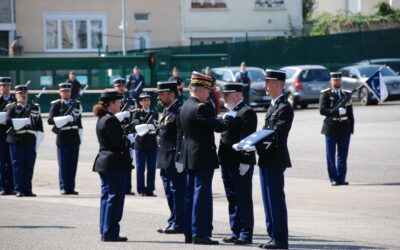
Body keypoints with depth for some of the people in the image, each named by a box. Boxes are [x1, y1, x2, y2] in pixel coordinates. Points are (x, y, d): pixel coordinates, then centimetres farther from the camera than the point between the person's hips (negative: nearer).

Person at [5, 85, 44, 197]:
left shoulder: (35, 107, 13)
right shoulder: (12, 108, 5)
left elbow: (39, 127, 11)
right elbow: (8, 121, -13)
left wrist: (37, 143, 3)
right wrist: (25, 121, -17)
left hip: (31, 141, 3)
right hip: (16, 141, -3)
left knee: (29, 166, 1)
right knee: (18, 166, -2)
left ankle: (27, 190, 7)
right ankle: (19, 190, 2)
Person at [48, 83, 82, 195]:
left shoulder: (76, 104, 11)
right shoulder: (56, 105, 0)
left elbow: (79, 122, 14)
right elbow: (50, 120, -10)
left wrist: (80, 137, 9)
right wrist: (65, 119, -22)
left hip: (74, 138, 3)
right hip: (62, 138, -3)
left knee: (73, 165, 5)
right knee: (63, 165, -1)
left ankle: (71, 187, 10)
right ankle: (64, 188, 4)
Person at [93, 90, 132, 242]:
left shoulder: (102, 119, 14)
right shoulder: (110, 120, -16)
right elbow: (118, 142, -20)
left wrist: (126, 139, 8)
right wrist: (130, 140, -3)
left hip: (104, 162, 10)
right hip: (115, 163, -10)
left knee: (107, 196, 13)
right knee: (115, 197, -6)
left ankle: (105, 231, 17)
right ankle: (110, 232, -5)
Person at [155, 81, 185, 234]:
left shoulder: (179, 111, -14)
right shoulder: (167, 111, 17)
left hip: (175, 160, -10)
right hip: (166, 161, 10)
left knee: (177, 191, -5)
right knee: (170, 193, 14)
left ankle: (178, 223, -1)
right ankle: (173, 223, 20)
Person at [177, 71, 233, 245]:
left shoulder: (185, 107, 11)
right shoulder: (200, 108, -19)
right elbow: (220, 127, -18)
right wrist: (229, 118, -2)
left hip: (189, 157, 10)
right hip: (203, 158, -10)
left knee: (190, 194, 12)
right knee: (202, 195, -6)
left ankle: (189, 233, 16)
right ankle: (200, 234, -6)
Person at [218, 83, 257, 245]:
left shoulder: (246, 112, -12)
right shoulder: (229, 112, 17)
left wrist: (245, 161, -22)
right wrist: (221, 159, 16)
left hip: (240, 164, -9)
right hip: (227, 163, 9)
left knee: (244, 200, -3)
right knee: (232, 199, 12)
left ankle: (246, 234, 0)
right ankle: (236, 232, 18)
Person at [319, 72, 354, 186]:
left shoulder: (347, 94, 11)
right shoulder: (325, 94, -1)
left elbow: (350, 113, 12)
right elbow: (322, 110, -12)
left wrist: (351, 128, 5)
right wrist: (337, 111, -21)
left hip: (345, 129, 3)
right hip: (331, 128, -3)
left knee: (343, 155, 5)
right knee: (331, 155, 2)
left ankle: (341, 178, 10)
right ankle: (333, 179, 7)